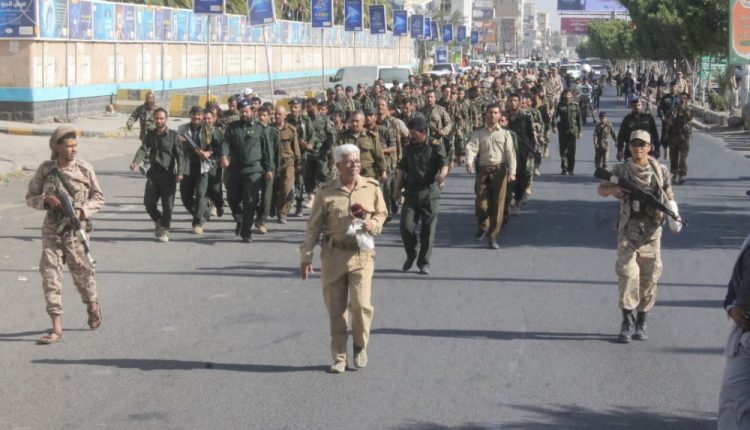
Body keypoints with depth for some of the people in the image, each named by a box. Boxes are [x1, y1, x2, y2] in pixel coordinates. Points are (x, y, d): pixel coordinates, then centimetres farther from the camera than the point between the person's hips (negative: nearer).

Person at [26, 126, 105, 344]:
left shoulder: (85, 169, -6)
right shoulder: (45, 169, -2)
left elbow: (98, 198, 1)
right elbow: (30, 197, 5)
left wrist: (82, 211, -15)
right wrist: (46, 200, -15)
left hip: (75, 229, -1)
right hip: (52, 230, 1)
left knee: (82, 273, 9)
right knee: (50, 275, -4)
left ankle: (93, 306, 40)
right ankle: (57, 328, 0)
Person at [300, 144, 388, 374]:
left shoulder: (372, 188, 2)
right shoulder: (326, 192, -1)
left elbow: (382, 214, 14)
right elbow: (313, 226, 3)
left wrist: (373, 224, -8)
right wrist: (306, 256, 1)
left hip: (361, 254, 0)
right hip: (333, 254, 0)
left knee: (360, 303, -13)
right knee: (336, 309, 5)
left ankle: (360, 346, 14)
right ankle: (339, 357, 18)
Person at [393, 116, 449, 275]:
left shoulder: (435, 146, -2)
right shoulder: (409, 147, 12)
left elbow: (444, 164, -13)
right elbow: (402, 169, 19)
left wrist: (441, 175, -34)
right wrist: (397, 188, 12)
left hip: (430, 192, -3)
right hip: (411, 192, 3)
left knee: (428, 229, 0)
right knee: (405, 226, -7)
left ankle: (424, 262, 13)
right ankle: (411, 254, 19)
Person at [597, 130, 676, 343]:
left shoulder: (660, 171, 5)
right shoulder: (621, 170, 3)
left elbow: (669, 198, 9)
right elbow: (601, 190, 12)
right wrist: (613, 189, -10)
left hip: (651, 228, 1)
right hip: (628, 227, -1)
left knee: (650, 275, 4)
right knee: (627, 271, -11)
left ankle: (641, 322, 15)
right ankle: (627, 321, -5)